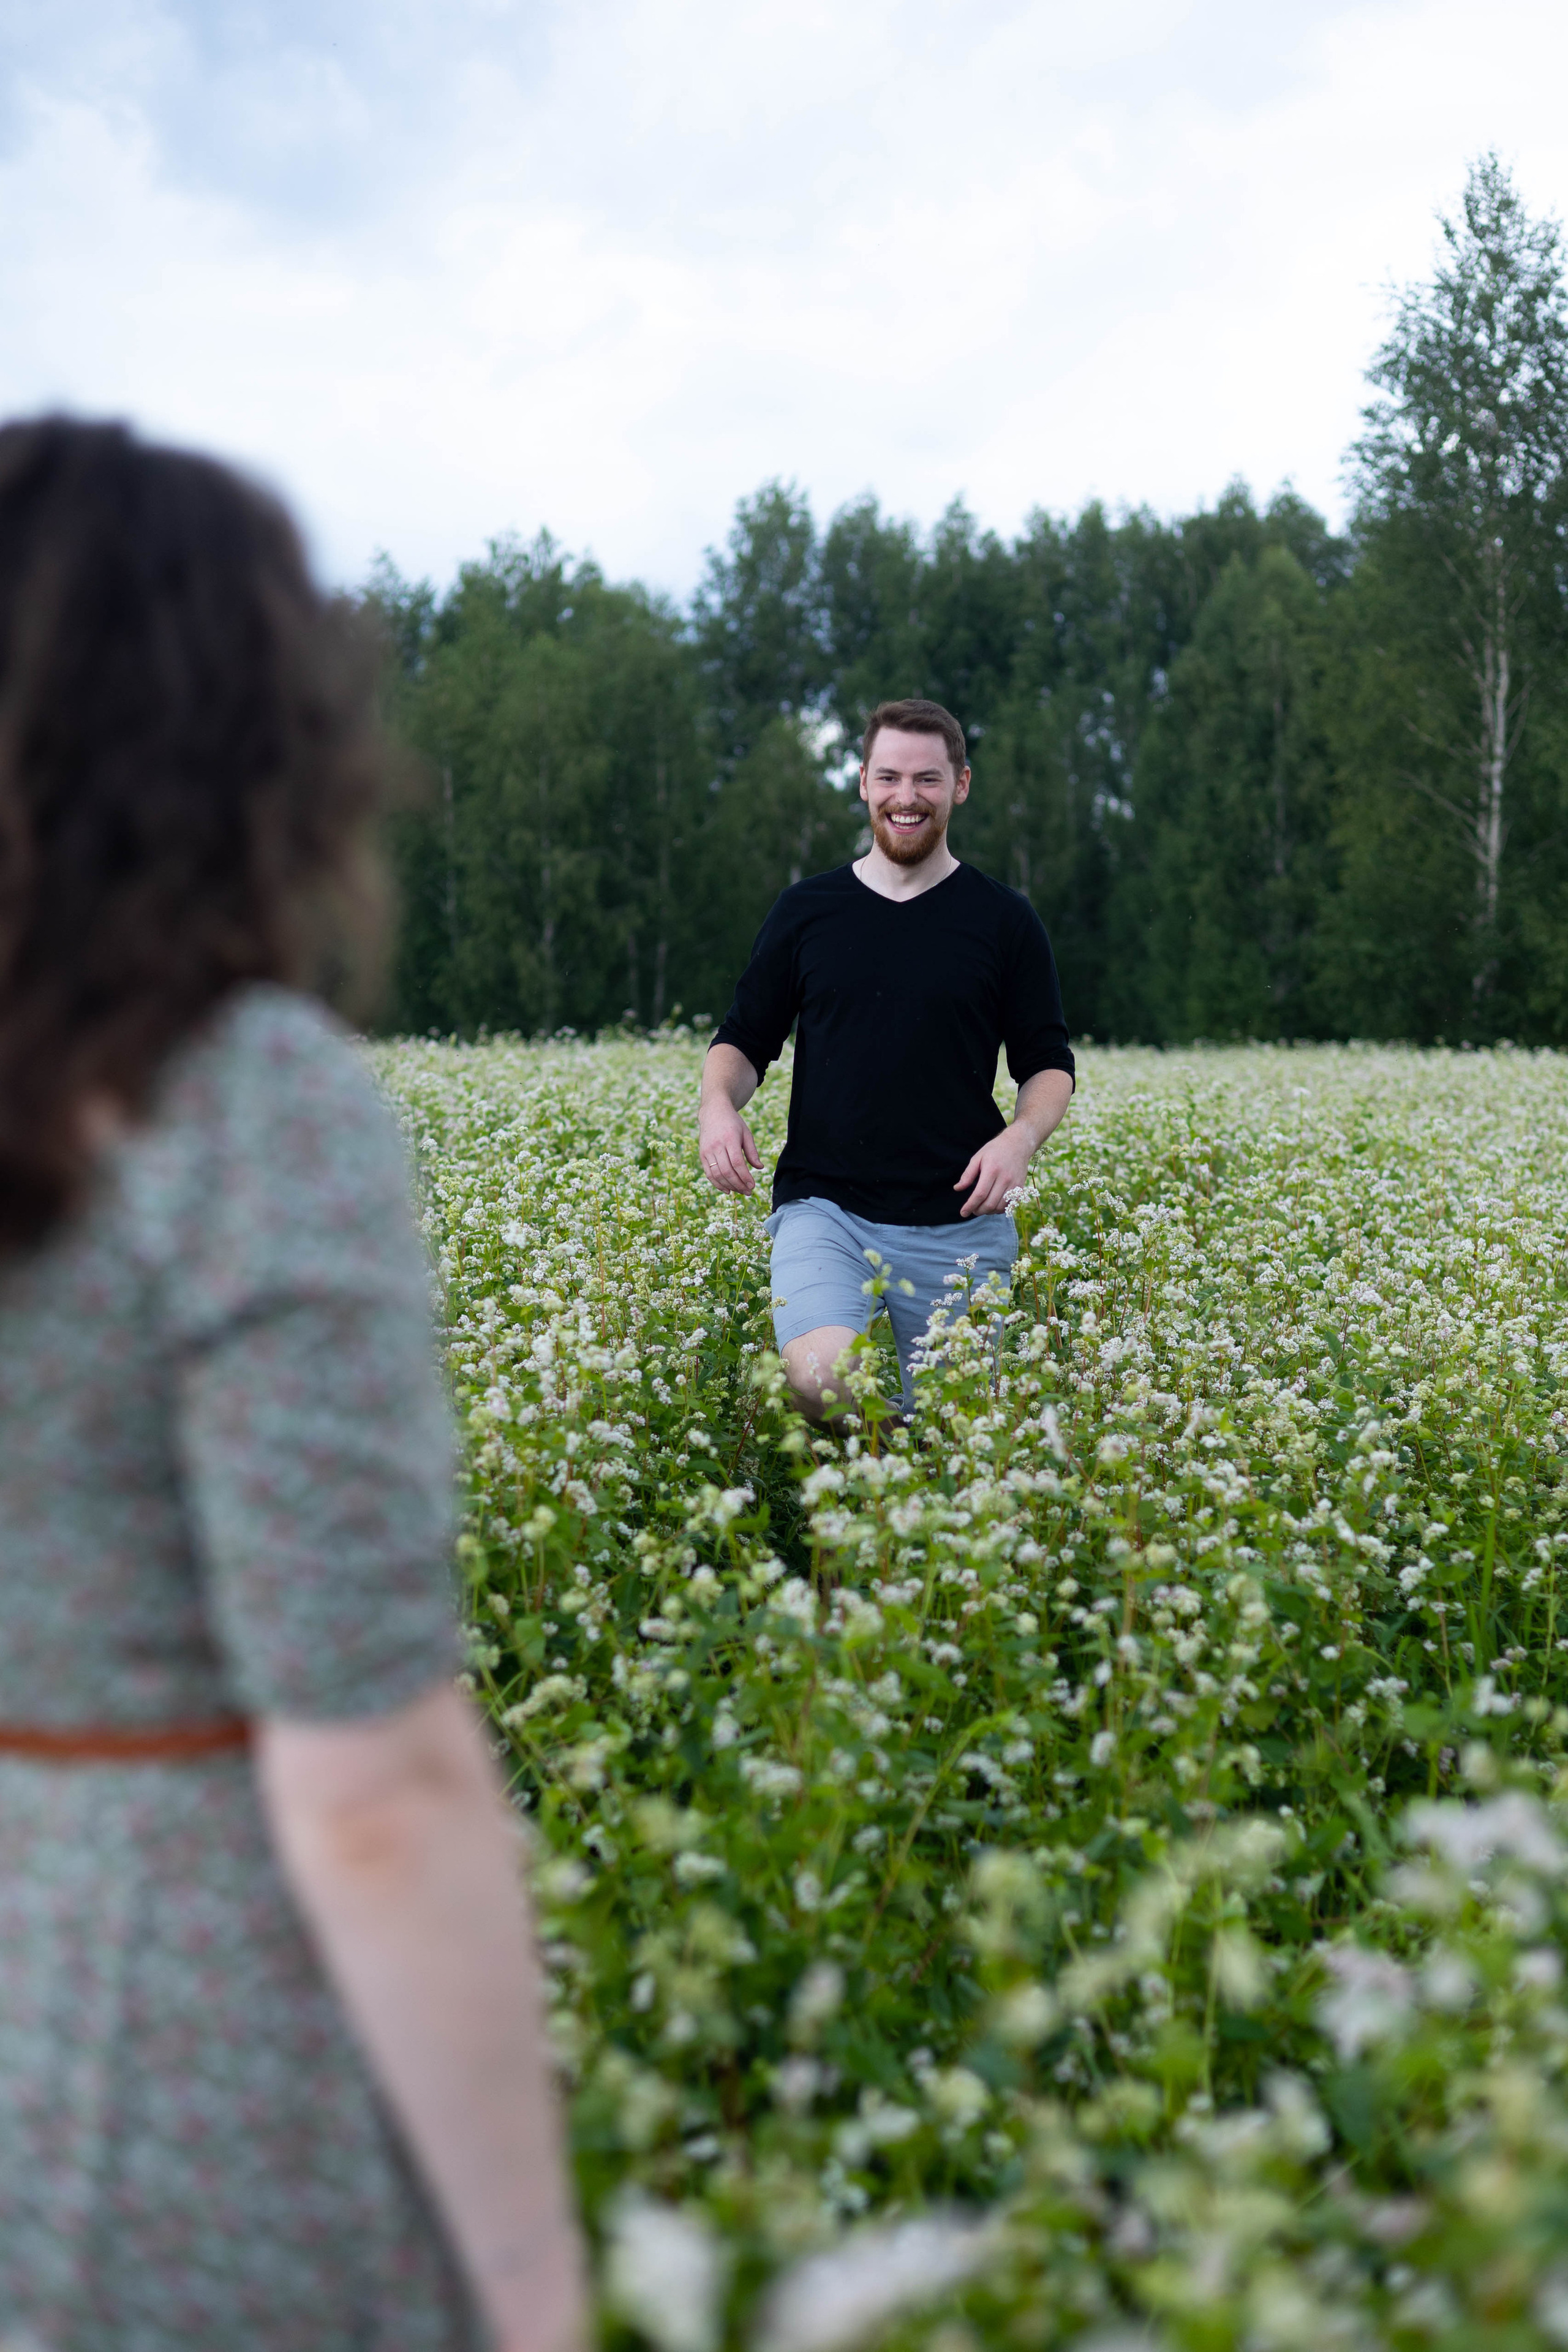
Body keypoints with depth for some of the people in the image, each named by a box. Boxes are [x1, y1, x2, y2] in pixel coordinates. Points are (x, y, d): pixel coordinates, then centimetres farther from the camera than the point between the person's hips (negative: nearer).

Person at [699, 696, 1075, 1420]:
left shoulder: (1004, 920, 5)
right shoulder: (806, 911, 8)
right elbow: (743, 1040, 14)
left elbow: (1048, 1063, 9)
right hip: (823, 1206, 0)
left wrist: (1021, 1137, -13)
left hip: (957, 1224, 1)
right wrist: (717, 1105, -8)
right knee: (826, 1382, -26)